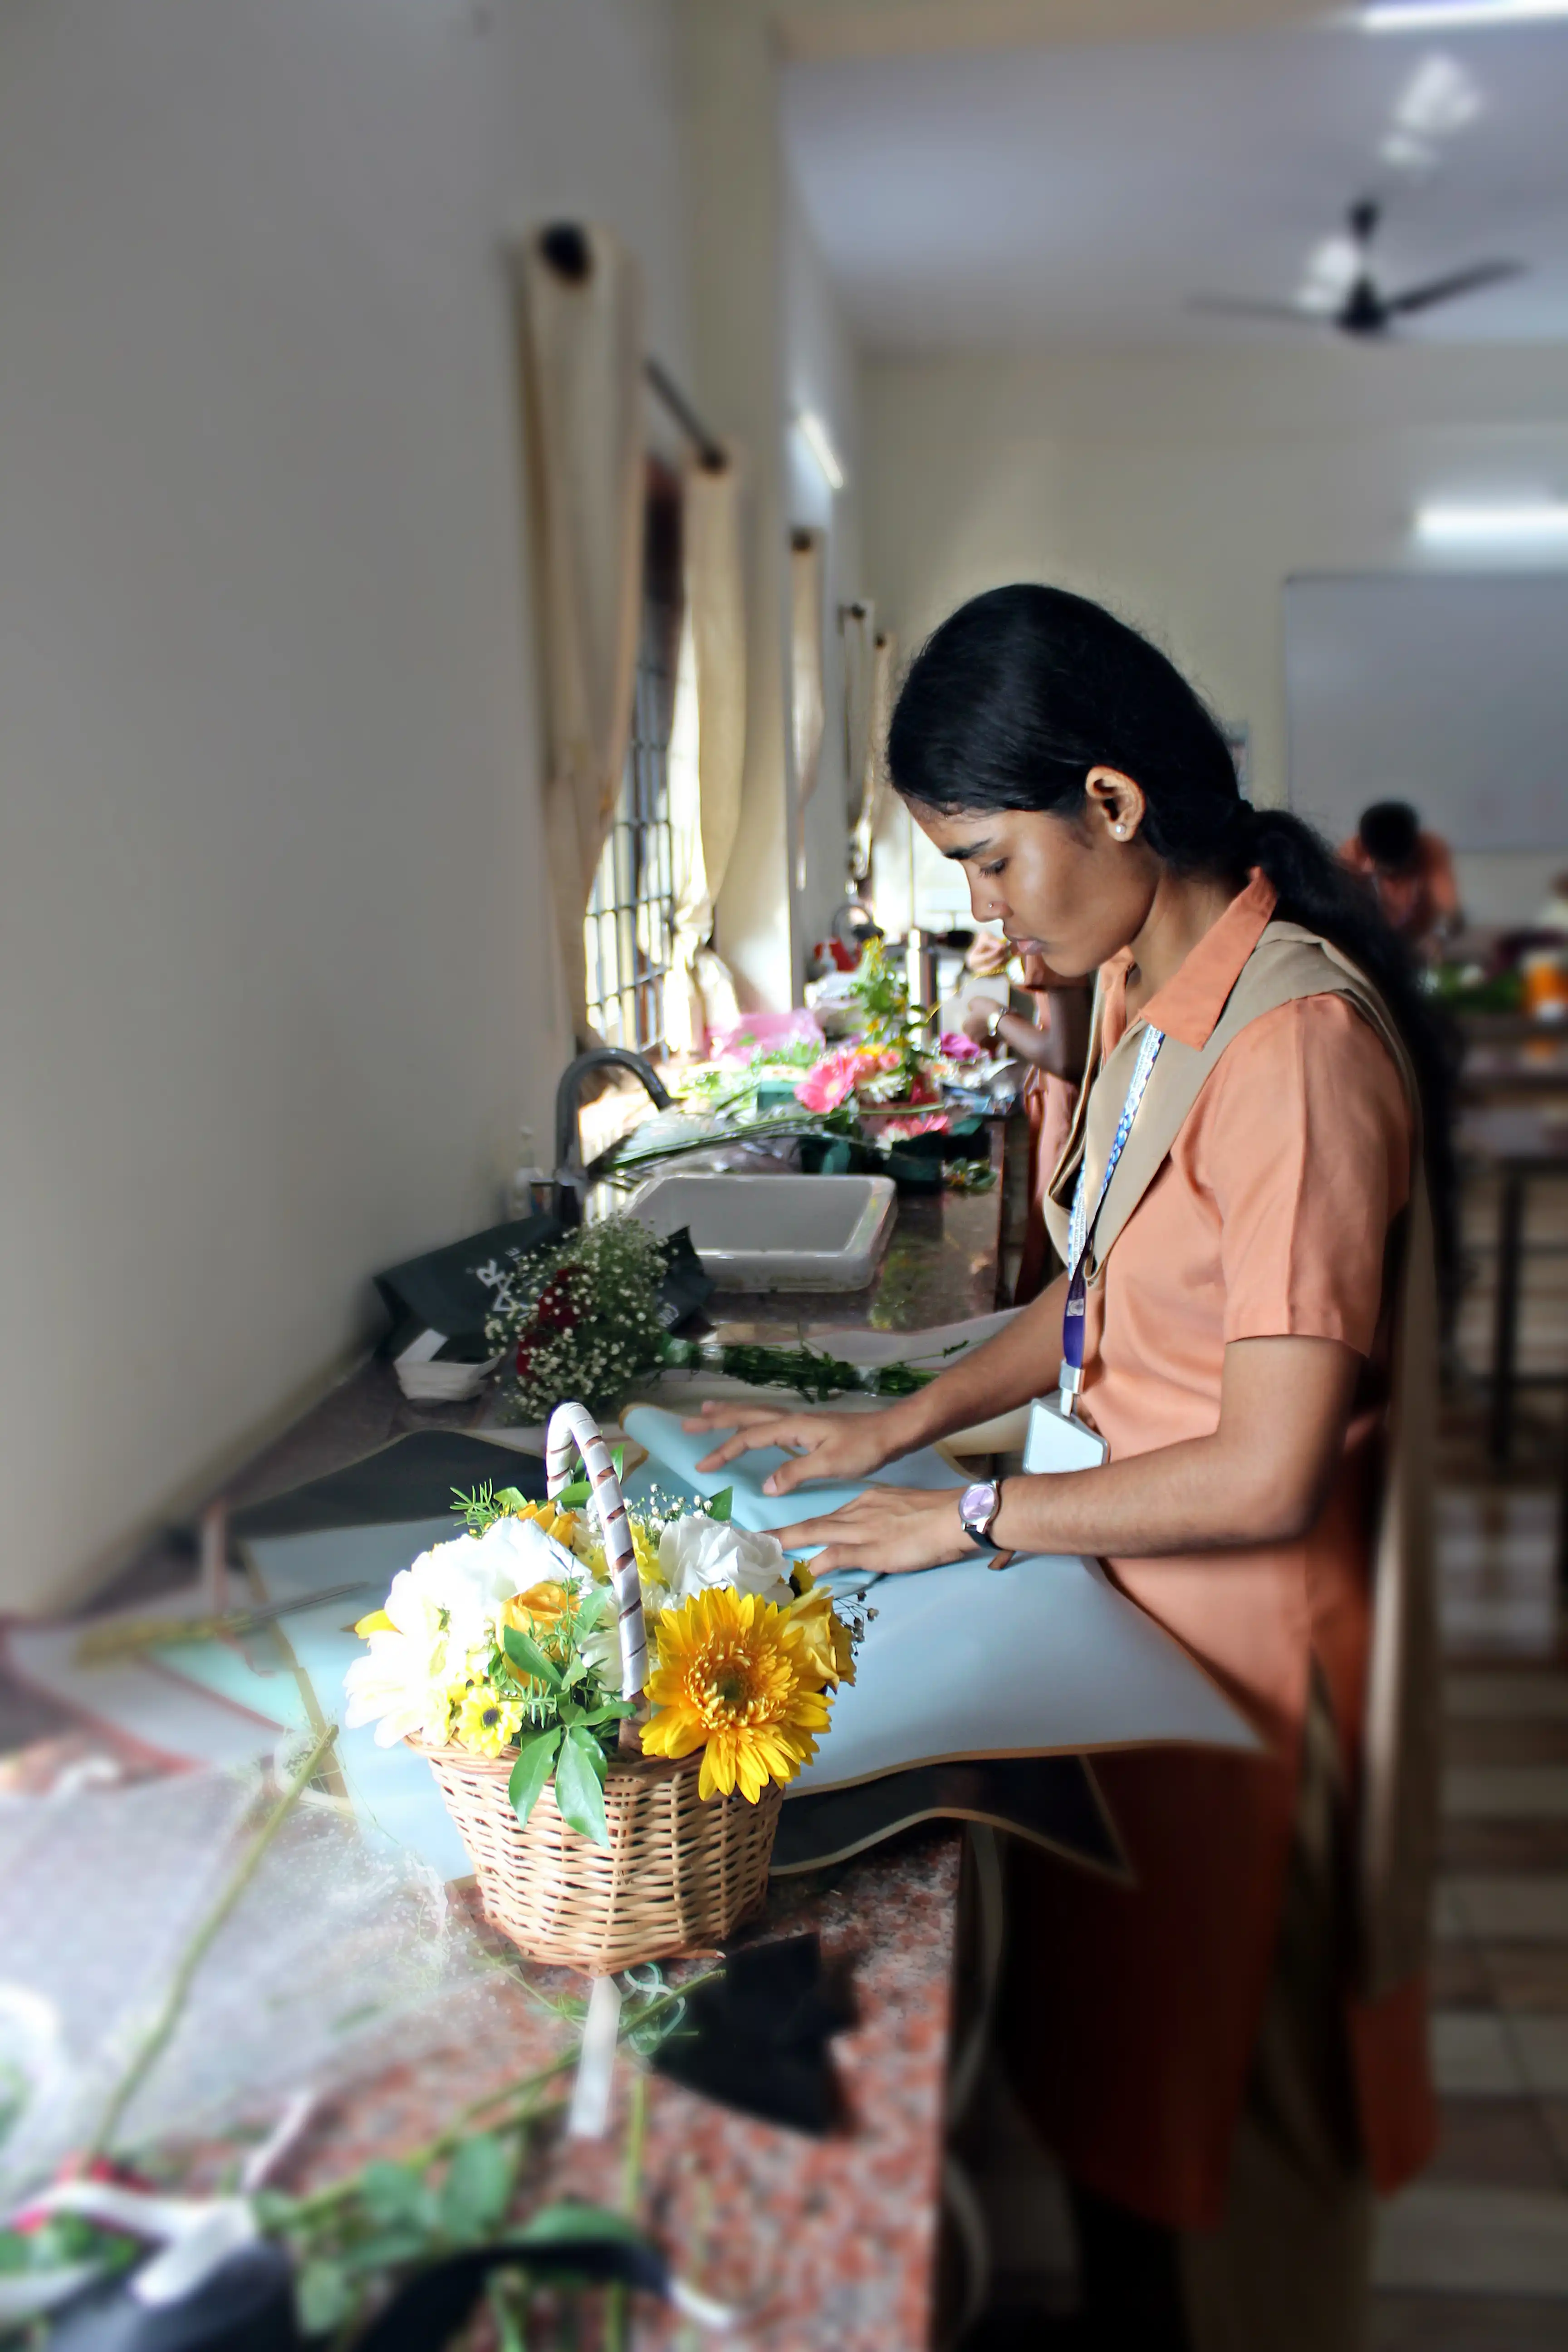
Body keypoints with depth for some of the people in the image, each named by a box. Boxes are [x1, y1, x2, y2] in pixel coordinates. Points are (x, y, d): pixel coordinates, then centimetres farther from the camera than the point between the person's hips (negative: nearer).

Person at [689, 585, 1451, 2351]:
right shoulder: (1142, 994, 2)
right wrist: (897, 1426, 5)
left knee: (1206, 2095, 16)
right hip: (1130, 1585, 8)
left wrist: (968, 1517, -15)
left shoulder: (1296, 1043, -27)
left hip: (1242, 1629, -8)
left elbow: (1267, 1475, -25)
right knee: (1111, 2059, 25)